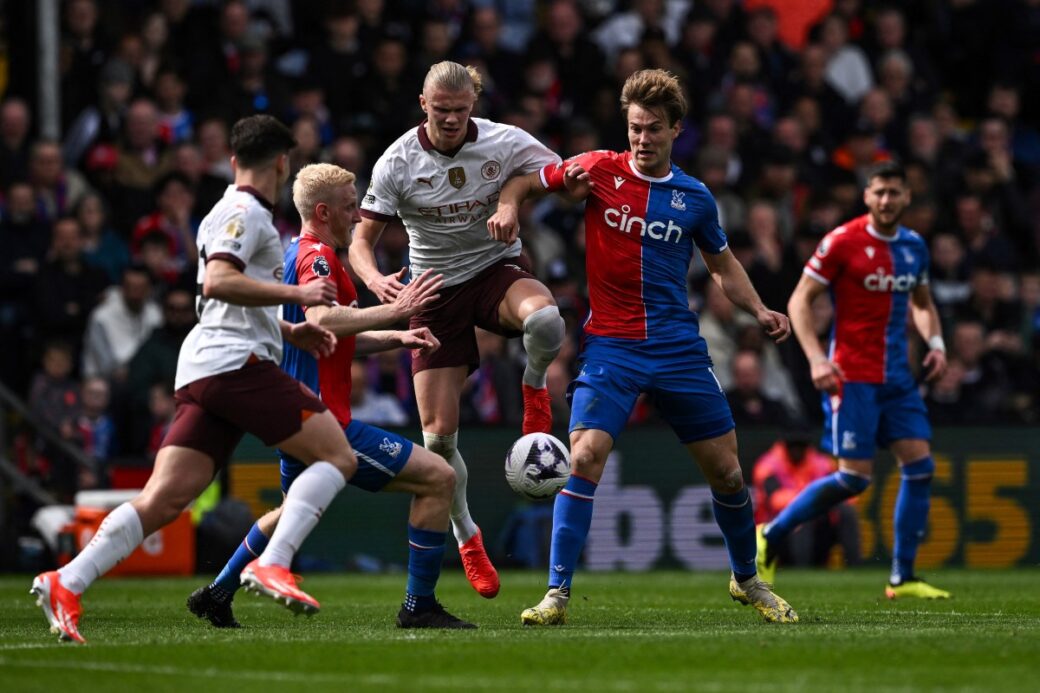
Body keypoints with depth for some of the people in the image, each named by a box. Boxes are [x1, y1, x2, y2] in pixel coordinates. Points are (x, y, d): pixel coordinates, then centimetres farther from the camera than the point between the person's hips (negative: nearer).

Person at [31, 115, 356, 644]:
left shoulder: (231, 213, 28)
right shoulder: (246, 212, -2)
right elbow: (217, 282, -18)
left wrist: (290, 332, 30)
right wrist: (295, 294, -17)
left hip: (203, 373, 9)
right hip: (236, 363, -9)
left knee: (163, 500, -2)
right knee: (338, 456, -8)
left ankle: (66, 583, -12)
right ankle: (271, 564, -22)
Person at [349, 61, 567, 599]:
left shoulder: (505, 143, -11)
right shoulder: (398, 162, -10)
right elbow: (361, 239, -6)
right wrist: (374, 278, -29)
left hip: (498, 269, 0)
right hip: (435, 290, 1)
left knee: (545, 320, -39)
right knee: (437, 434, -6)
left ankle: (534, 387, -3)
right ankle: (466, 538, 18)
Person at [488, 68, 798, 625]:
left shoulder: (694, 197, 6)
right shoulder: (599, 170, -1)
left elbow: (722, 265, 20)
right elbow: (524, 179, 10)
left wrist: (759, 311, 4)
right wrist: (508, 207, -12)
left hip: (680, 348, 2)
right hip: (610, 345, -2)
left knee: (726, 471, 5)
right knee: (584, 457, -20)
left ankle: (746, 580, 28)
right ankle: (557, 594, -15)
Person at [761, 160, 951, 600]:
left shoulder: (914, 246, 9)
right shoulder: (842, 242, -9)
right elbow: (800, 300, -8)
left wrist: (935, 343, 6)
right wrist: (816, 358, -19)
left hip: (897, 377, 6)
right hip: (852, 377, -6)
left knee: (920, 466, -3)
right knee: (855, 477, -10)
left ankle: (903, 578, 5)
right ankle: (771, 535, 8)